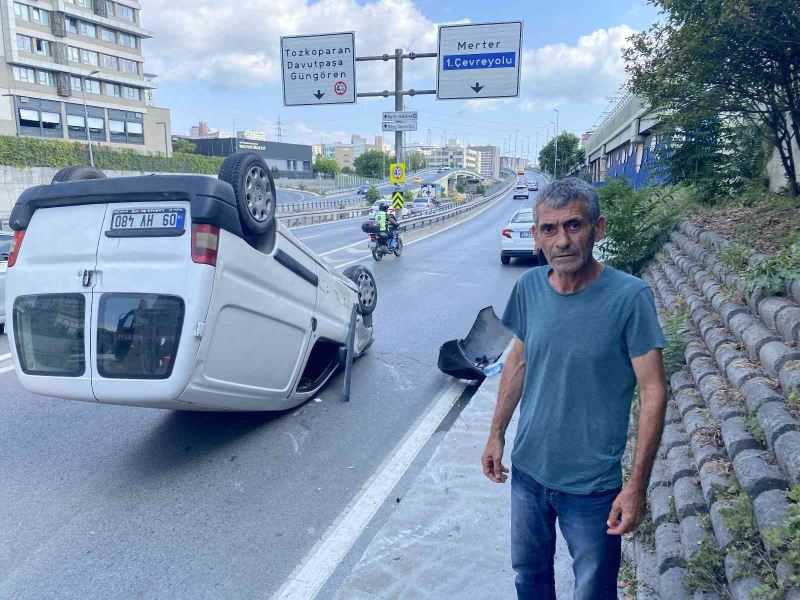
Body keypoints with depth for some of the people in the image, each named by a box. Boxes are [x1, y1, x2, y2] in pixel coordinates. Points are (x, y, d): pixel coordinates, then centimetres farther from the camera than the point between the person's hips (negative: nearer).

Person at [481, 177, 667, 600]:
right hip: (528, 469, 4)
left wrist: (637, 486, -16)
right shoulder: (529, 287, -6)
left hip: (593, 485, -4)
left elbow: (653, 391, -16)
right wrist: (496, 434, 9)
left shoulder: (630, 297, -20)